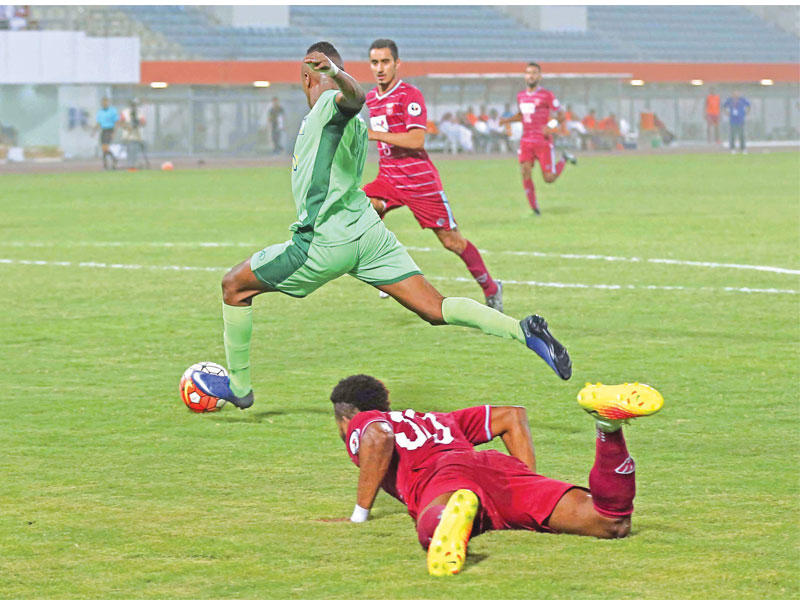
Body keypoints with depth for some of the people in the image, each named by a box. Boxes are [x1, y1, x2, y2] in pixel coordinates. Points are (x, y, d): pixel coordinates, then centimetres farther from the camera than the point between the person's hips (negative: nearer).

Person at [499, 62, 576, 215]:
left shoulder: (547, 96, -6)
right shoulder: (521, 96, 11)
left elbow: (561, 115, -4)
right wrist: (506, 120, 11)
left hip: (543, 142, -4)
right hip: (526, 141, 4)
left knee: (549, 179, -3)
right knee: (525, 173, -14)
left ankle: (564, 159, 28)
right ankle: (534, 209, -4)